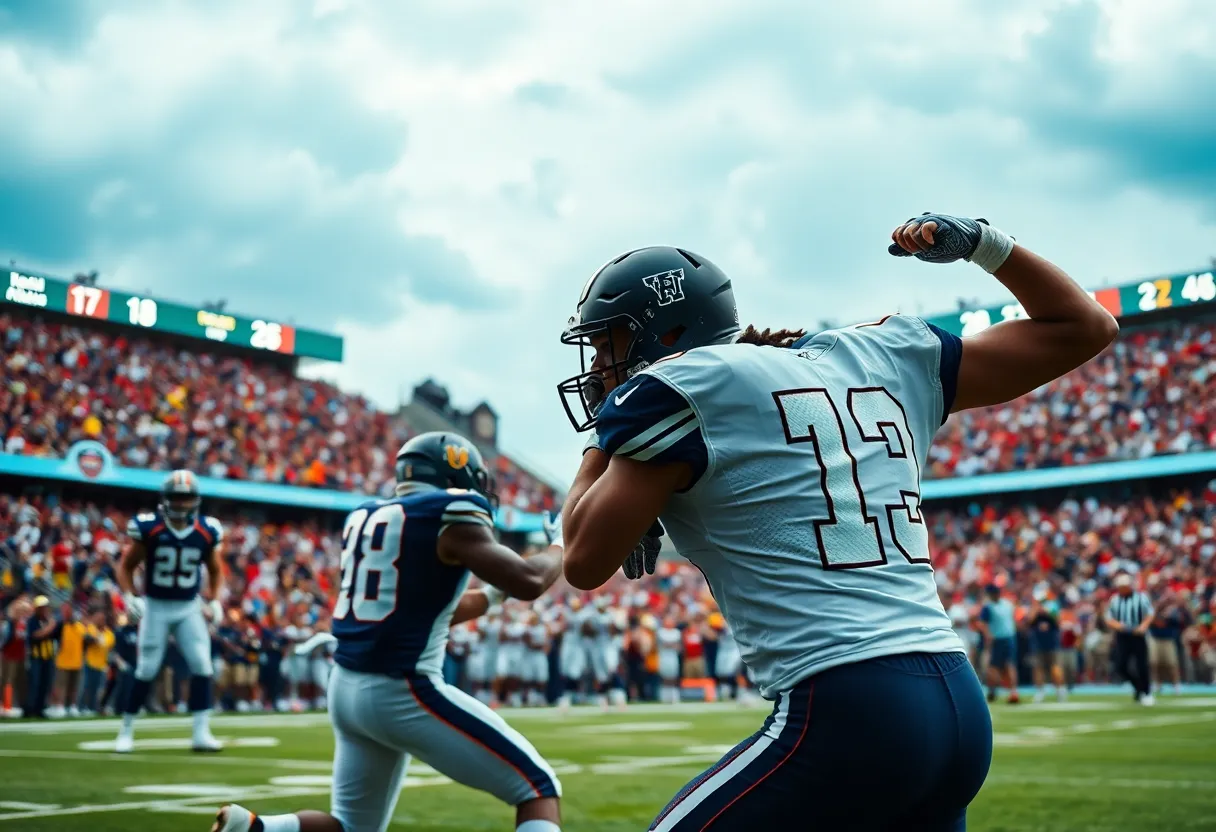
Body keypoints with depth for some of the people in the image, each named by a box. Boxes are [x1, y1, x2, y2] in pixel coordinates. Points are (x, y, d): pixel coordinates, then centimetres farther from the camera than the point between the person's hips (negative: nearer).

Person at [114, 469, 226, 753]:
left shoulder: (208, 531, -4)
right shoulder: (148, 527, -13)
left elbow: (214, 571, 12)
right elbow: (126, 567, -2)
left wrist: (215, 601, 0)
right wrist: (130, 596, -16)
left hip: (189, 607, 2)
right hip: (155, 606, -2)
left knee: (202, 666, -8)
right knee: (146, 671, -1)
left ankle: (201, 733, -3)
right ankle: (126, 731, 15)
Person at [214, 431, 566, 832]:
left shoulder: (366, 518, 15)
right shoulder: (449, 513, -7)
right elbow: (528, 582, -11)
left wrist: (492, 595, 28)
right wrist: (562, 546, 9)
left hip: (347, 688, 8)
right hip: (402, 692, -8)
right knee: (538, 788, 1)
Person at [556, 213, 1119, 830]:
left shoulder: (678, 389, -1)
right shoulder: (879, 358, 17)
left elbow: (586, 561, 0)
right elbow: (1083, 328, 22)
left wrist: (604, 434, 14)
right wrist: (982, 242, 28)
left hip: (847, 715, -8)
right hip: (963, 712, 8)